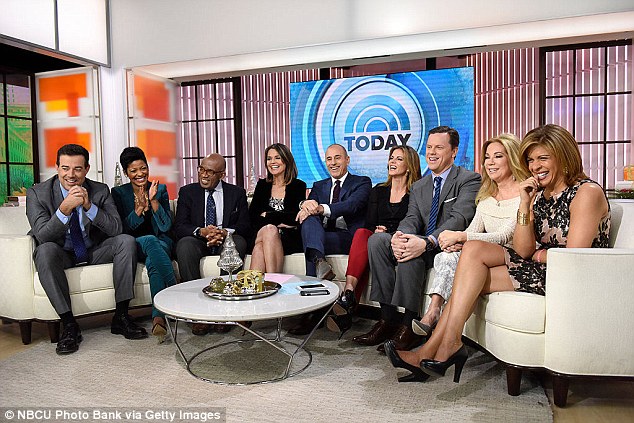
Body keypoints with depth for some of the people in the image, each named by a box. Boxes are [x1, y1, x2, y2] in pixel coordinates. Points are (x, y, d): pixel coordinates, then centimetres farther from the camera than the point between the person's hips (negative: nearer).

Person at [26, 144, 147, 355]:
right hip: (61, 255, -2)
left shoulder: (100, 191, -4)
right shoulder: (37, 193, -9)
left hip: (94, 252, 2)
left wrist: (89, 206, -27)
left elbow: (116, 229, -14)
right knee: (46, 250, -34)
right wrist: (65, 208, -34)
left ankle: (121, 317, -20)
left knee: (126, 241, -23)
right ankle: (69, 325, -27)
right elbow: (42, 236, -19)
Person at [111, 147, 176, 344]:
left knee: (153, 261, -36)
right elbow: (122, 229, -2)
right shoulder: (119, 193, 7)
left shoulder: (160, 189, 8)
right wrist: (139, 209, -17)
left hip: (162, 244, 1)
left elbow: (166, 226, -2)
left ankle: (159, 317, -40)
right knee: (150, 240, -37)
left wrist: (153, 200, -14)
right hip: (134, 246, -1)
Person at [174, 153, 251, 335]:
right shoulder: (187, 192, 8)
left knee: (239, 242, -33)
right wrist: (201, 231, -24)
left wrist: (225, 232, -23)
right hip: (198, 242, 0)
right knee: (184, 244, -32)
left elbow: (245, 227, -1)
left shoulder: (237, 193, 8)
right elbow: (179, 227, -3)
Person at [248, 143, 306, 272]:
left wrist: (267, 216, 0)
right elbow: (251, 216, 8)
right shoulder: (262, 185, 19)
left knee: (269, 231, -35)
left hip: (290, 239, -2)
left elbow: (296, 216, -5)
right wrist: (278, 222, -6)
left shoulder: (298, 186, 9)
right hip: (261, 235, 2)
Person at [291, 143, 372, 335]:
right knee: (309, 218, -28)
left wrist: (322, 209, -29)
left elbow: (352, 205, -12)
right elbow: (304, 211, 6)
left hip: (350, 238, -3)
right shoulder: (319, 186, 26)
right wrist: (306, 206, -21)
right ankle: (319, 262, -51)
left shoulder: (362, 182, 11)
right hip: (323, 237, 4)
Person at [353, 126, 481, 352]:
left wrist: (426, 242, -35)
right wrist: (399, 236, -22)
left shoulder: (469, 179, -2)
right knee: (377, 240, -16)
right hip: (425, 245, 6)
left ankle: (409, 324, -25)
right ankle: (388, 317, -17)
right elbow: (412, 219, 4)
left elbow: (459, 219, -18)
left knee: (412, 249, -35)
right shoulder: (419, 186, 19)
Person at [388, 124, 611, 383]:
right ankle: (432, 351, -13)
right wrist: (525, 205, -10)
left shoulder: (587, 192, -9)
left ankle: (449, 345, -14)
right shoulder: (539, 194, 10)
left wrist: (539, 255, -1)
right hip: (542, 270, 7)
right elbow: (524, 251, -2)